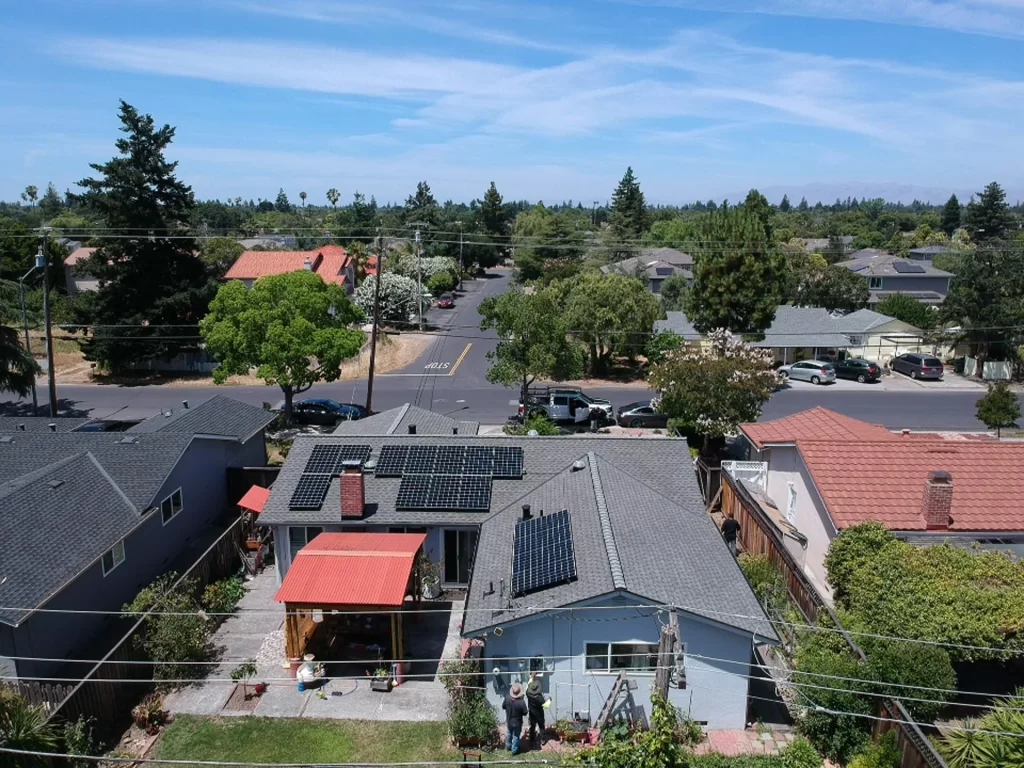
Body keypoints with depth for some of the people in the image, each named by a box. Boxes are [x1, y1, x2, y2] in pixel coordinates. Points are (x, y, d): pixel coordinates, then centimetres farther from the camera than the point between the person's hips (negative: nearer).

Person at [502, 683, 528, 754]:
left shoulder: (507, 698, -24)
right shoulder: (521, 702, -34)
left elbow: (503, 707, -6)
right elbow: (525, 713, -19)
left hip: (509, 721, 4)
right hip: (517, 723, -4)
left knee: (509, 733, 30)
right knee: (516, 736, 21)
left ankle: (508, 746, 51)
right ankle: (514, 750, 38)